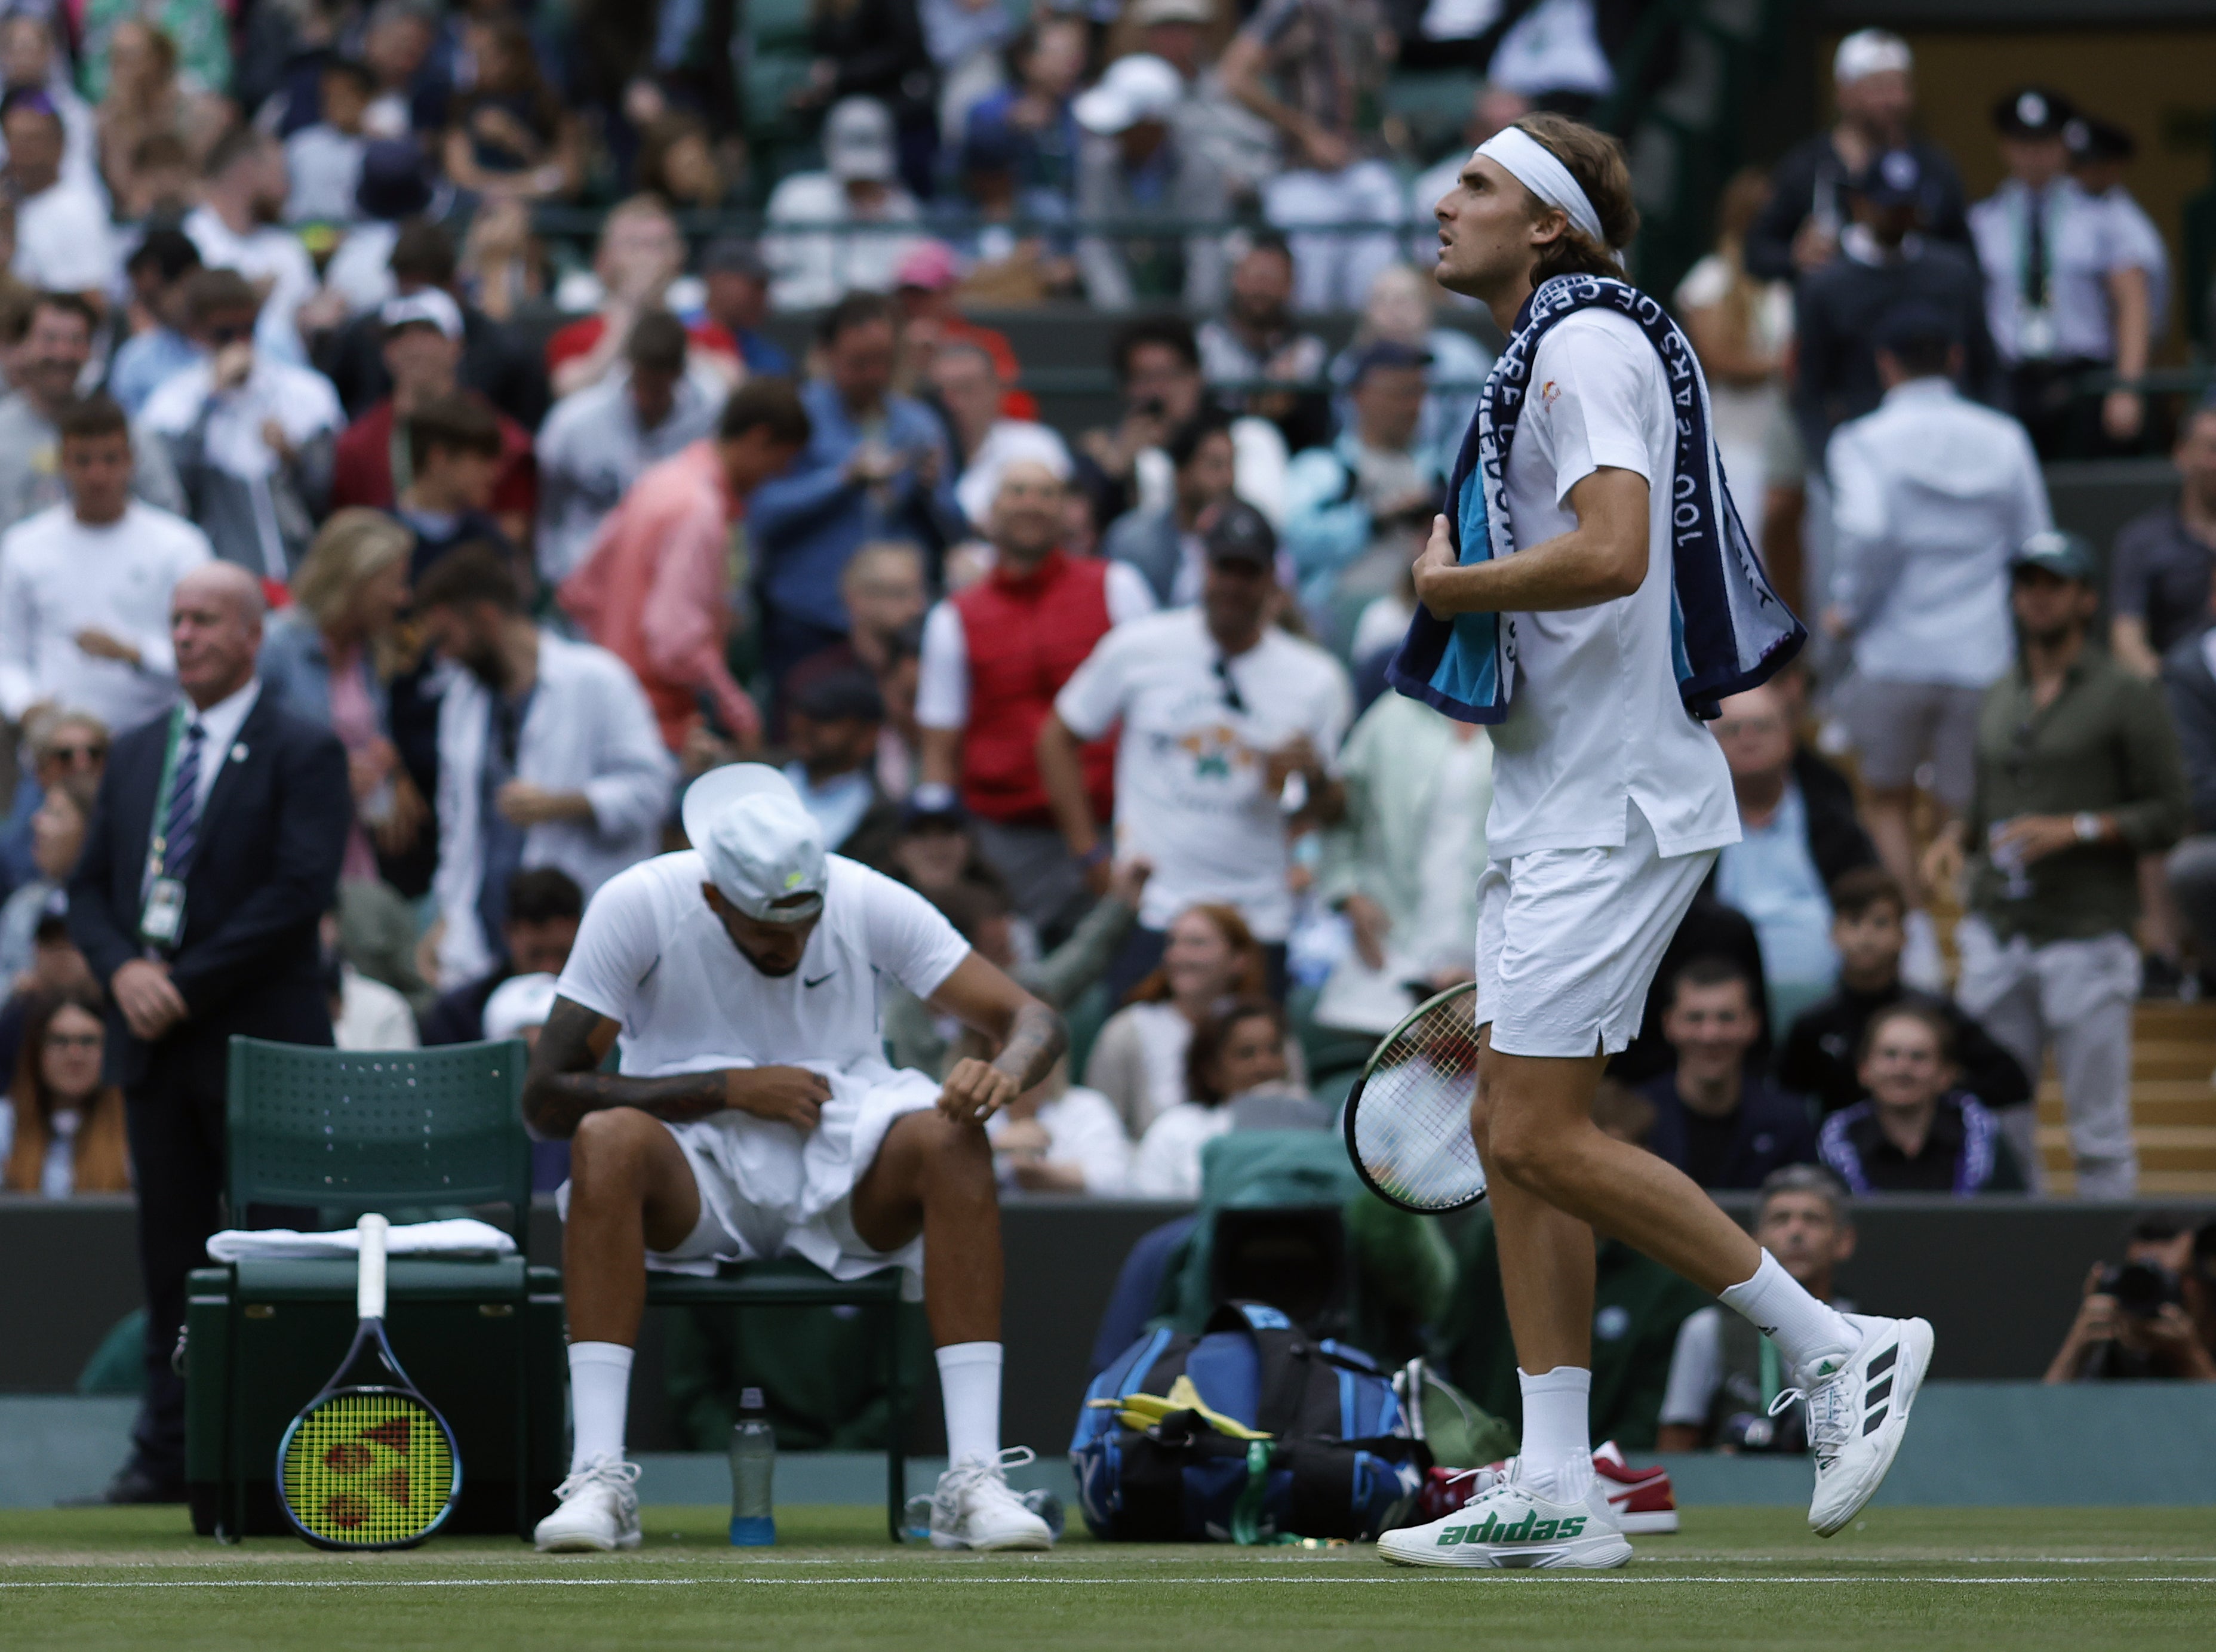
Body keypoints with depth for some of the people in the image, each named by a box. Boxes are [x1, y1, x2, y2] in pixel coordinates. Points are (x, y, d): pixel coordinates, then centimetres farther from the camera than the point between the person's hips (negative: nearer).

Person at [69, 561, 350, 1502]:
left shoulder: (302, 754, -2)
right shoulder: (136, 754, 17)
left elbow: (301, 892, -12)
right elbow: (90, 886, 15)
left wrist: (187, 984, -14)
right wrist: (124, 969, -6)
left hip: (258, 1040, -5)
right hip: (154, 1038, 5)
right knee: (170, 1249, 5)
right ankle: (168, 1451, 7)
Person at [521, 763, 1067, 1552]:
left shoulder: (870, 902, -6)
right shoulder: (637, 907, -10)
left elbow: (1036, 1022, -6)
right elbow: (547, 1096, -11)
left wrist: (1005, 1071, -32)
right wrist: (729, 1088, -18)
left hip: (847, 1183, 1)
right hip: (694, 1175, -1)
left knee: (952, 1140, -31)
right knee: (608, 1140, -35)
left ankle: (973, 1480, -34)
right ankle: (597, 1479, -37)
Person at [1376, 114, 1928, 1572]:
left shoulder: (1589, 343, -12)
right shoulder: (1545, 356, 19)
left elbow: (1610, 553, -26)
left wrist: (1443, 586, -14)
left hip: (1610, 808, -10)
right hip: (1552, 802, 10)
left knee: (1542, 1138, -12)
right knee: (1513, 1136, 6)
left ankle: (1837, 1347, -4)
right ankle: (1557, 1491, 6)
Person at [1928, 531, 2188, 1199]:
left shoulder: (2128, 697, -1)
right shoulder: (1999, 697, 17)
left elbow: (2167, 816, -4)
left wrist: (2075, 829, -16)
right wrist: (1954, 835, 5)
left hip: (2086, 937, -6)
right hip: (1997, 936, 6)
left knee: (2099, 1130, -5)